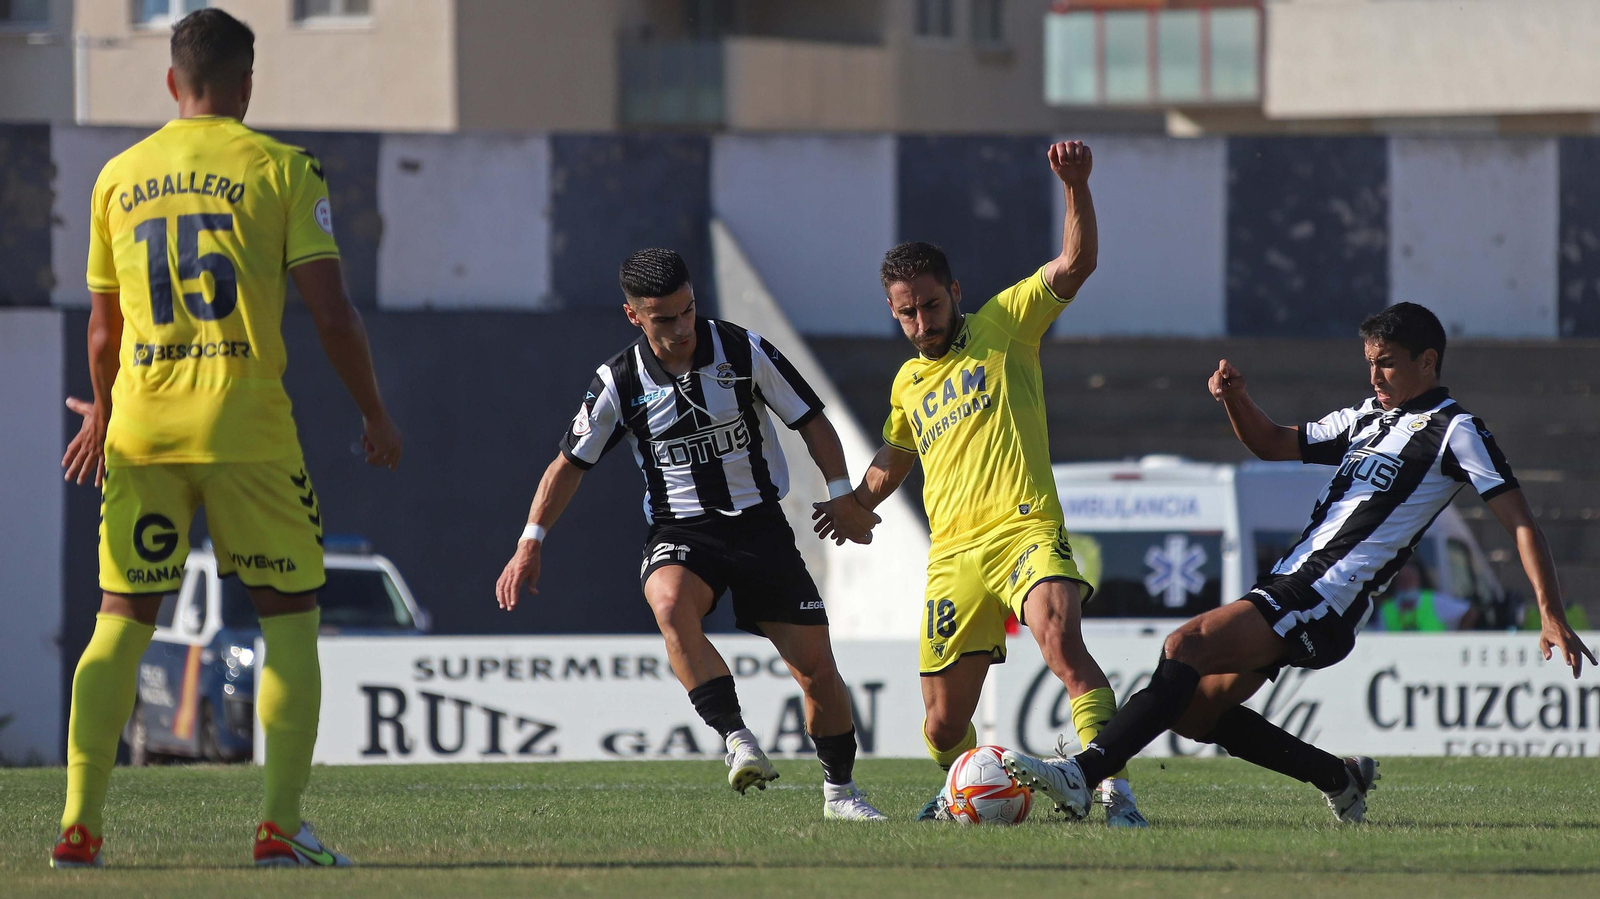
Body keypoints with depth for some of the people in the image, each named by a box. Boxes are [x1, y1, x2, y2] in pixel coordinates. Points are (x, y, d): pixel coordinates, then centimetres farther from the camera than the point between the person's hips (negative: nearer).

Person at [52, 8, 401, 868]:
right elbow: (331, 312, -7)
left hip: (142, 428, 3)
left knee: (121, 621, 8)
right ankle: (282, 825, -3)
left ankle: (79, 824, 0)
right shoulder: (281, 169, -2)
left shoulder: (119, 176, 10)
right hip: (248, 424, -3)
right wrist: (375, 416, 6)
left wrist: (102, 412, 35)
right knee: (289, 618, 6)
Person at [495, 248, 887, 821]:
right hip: (679, 533, -1)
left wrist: (842, 495, -5)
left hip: (759, 526, 1)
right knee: (669, 601, -37)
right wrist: (532, 541, -1)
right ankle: (737, 741, -39)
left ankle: (840, 790, 20)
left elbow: (811, 421, 4)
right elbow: (571, 462, 6)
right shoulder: (619, 382, -6)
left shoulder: (745, 352, -6)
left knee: (816, 667, -2)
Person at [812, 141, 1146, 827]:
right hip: (953, 556, 5)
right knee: (944, 726, 3)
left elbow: (1075, 265, -4)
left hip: (1025, 531, -5)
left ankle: (1113, 789, -39)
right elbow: (895, 456, 42)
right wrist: (857, 500, 25)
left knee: (1061, 643, -34)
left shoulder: (1005, 325, 8)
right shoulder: (908, 383, 23)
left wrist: (1076, 189, -18)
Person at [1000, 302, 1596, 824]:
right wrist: (1234, 398, 9)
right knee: (1194, 710, 8)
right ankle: (1341, 778, 19)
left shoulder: (1454, 431, -2)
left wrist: (1551, 616, -15)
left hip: (1324, 606, -9)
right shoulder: (1367, 417, 22)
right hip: (1287, 587, 9)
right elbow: (1275, 445, 31)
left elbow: (1520, 523, -6)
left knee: (1186, 646, -23)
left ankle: (1082, 774, -31)